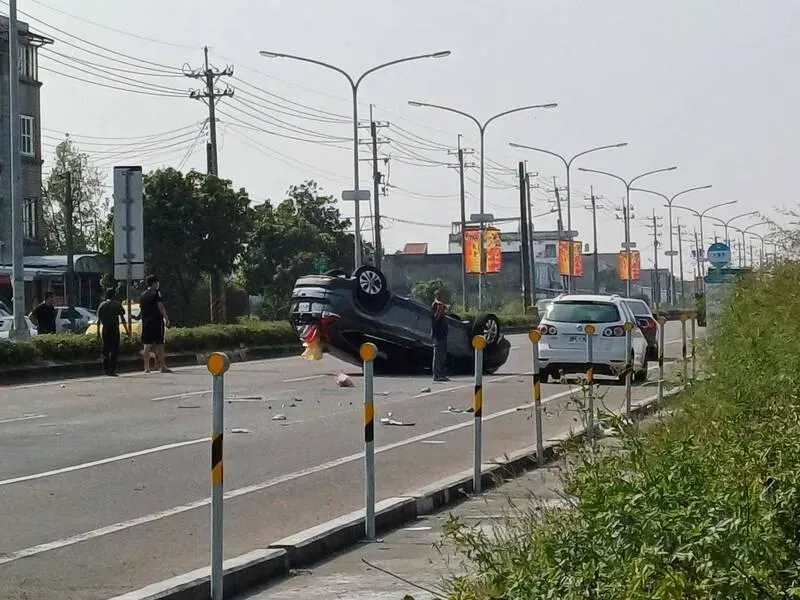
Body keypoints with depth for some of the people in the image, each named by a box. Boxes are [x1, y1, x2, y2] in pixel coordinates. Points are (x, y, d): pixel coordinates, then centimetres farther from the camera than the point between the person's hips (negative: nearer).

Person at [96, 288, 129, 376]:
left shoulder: (102, 305, 7)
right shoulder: (117, 304, 0)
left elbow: (98, 320, 6)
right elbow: (122, 318, -1)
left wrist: (98, 332, 10)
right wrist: (126, 330, 3)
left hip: (104, 329, 3)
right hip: (114, 329, -3)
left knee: (105, 350, 11)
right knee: (113, 350, -2)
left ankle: (106, 369, 12)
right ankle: (112, 370, -8)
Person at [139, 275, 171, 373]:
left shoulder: (143, 295, 12)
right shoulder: (156, 293, -7)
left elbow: (140, 310, 15)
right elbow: (160, 307, -13)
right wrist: (167, 319, -11)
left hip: (146, 322, 6)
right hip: (156, 321, -6)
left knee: (147, 345, 5)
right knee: (159, 344, -2)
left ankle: (146, 367, 3)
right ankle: (163, 366, -1)